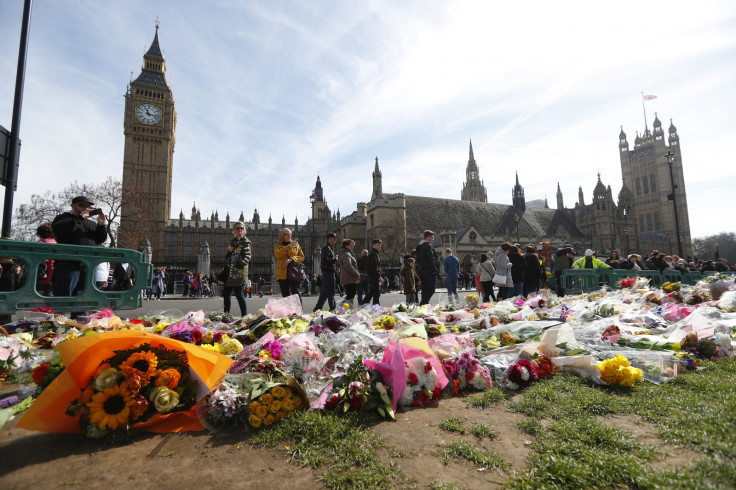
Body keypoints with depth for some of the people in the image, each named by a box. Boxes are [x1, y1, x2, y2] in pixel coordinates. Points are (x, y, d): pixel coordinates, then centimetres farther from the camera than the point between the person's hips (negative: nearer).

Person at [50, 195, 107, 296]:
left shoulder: (91, 223, 22)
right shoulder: (63, 218, 7)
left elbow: (101, 239, 17)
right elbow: (59, 230, -14)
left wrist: (101, 225, 0)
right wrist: (80, 218, -13)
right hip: (68, 264, -5)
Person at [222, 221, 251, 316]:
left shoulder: (245, 242, -2)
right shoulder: (232, 241, 18)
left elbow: (247, 258, -12)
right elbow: (227, 258, 23)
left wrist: (238, 264, -21)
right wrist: (229, 251, 3)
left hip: (239, 271, -8)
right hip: (231, 271, 8)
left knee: (238, 293, -9)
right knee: (226, 292, 11)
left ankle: (244, 316, -3)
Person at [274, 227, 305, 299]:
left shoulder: (296, 244, 14)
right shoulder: (278, 245, 12)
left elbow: (302, 257, 7)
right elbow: (277, 254, -9)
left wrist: (291, 259, -11)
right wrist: (289, 246, -14)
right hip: (282, 274, 1)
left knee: (296, 293, -11)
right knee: (285, 295, 5)